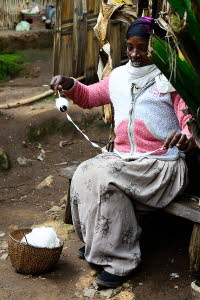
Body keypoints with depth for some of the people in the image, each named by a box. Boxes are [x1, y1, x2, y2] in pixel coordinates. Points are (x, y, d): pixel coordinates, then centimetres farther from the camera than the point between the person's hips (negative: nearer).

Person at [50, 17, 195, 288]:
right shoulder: (119, 76, 15)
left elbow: (190, 120, -10)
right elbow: (88, 97, 26)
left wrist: (187, 137, -35)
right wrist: (69, 85, 4)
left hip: (162, 164, -6)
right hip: (123, 158, 6)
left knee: (104, 179, -26)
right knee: (84, 174, -19)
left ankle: (118, 260, -14)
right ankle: (97, 244, -2)